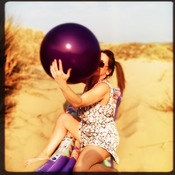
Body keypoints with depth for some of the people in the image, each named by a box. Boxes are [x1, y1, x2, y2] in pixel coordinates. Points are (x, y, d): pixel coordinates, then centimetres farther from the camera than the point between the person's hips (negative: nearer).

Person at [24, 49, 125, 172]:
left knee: (79, 169, -29)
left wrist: (62, 82, -50)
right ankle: (46, 154, 11)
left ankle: (111, 171, -5)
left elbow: (78, 102, -36)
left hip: (103, 137, -9)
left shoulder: (104, 87, -25)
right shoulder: (91, 79, 2)